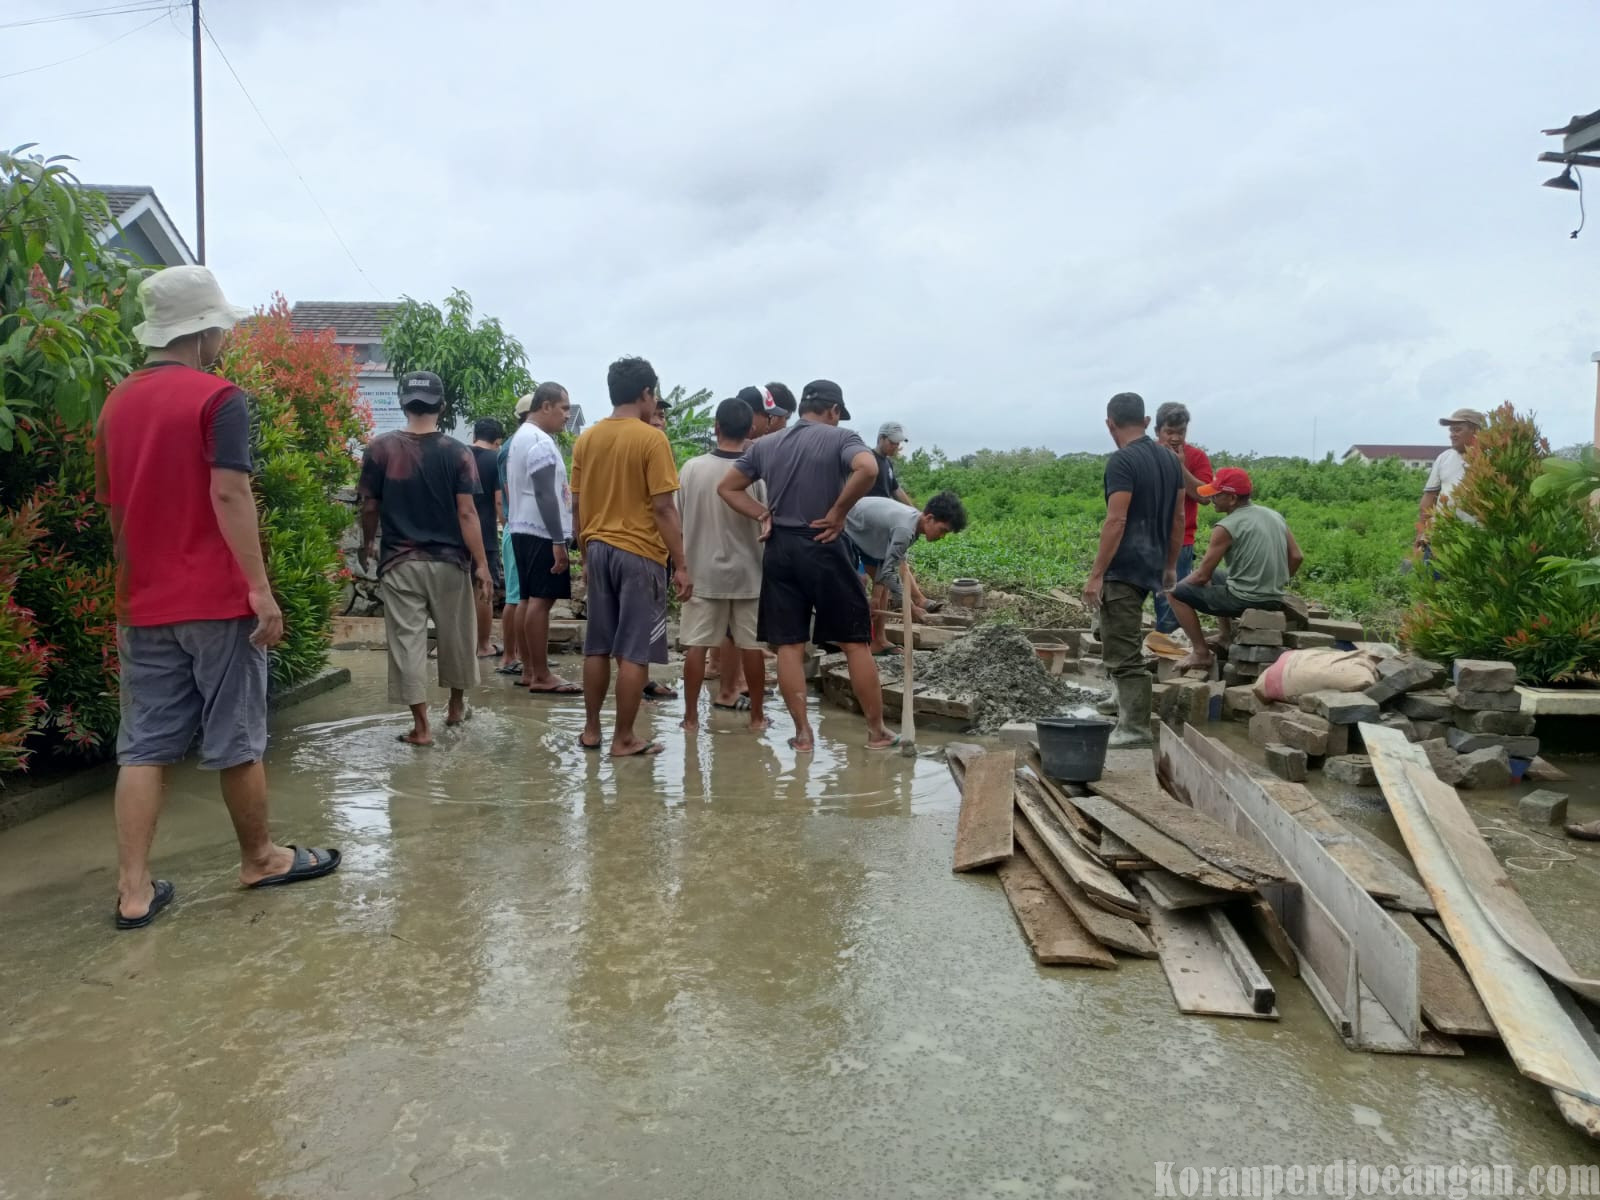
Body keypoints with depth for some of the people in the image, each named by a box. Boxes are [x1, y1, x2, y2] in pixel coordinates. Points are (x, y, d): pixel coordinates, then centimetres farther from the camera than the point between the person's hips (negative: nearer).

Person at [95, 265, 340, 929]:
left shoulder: (116, 404, 12)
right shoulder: (218, 398, -9)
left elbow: (115, 509, 17)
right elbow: (229, 494, -19)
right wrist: (260, 587, -20)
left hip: (144, 604, 6)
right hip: (217, 600, -6)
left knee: (143, 746, 7)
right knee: (236, 738, 6)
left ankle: (134, 888, 7)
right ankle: (259, 858, 21)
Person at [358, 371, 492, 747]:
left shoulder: (380, 449, -3)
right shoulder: (457, 452, -5)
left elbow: (370, 507, 1)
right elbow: (466, 512, -9)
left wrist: (367, 544, 20)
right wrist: (481, 563, -5)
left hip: (399, 562, 0)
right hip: (449, 560, 1)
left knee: (407, 639, 4)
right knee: (455, 635, 17)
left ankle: (421, 725, 4)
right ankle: (456, 705, 34)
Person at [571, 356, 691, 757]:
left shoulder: (586, 438, 7)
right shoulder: (651, 438, -11)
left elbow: (577, 505, 10)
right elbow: (663, 508, -14)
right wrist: (681, 565, -10)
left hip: (599, 550, 6)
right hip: (640, 553, -6)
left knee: (597, 647, 13)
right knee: (635, 652, 0)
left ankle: (591, 730, 21)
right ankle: (623, 739, 5)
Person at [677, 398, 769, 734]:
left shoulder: (691, 468, -6)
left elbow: (677, 519, 3)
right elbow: (764, 524, -5)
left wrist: (681, 564, 17)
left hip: (702, 571, 1)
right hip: (747, 571, -1)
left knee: (696, 645, 6)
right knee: (752, 645, 8)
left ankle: (691, 716, 11)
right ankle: (757, 717, 16)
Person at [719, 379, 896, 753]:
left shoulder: (764, 445, 11)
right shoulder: (840, 437, -5)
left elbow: (727, 487, 14)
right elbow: (868, 469, -24)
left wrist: (764, 515, 5)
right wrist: (838, 513, -14)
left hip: (779, 549, 4)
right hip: (823, 547, -4)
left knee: (789, 645, 7)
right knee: (855, 642, 5)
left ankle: (803, 734, 9)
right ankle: (877, 732, 11)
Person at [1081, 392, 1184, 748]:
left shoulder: (1122, 461, -13)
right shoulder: (1170, 459, 12)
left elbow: (1116, 521, -20)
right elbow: (1178, 518, 15)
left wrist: (1096, 574, -18)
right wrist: (1171, 565, 23)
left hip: (1124, 568, -9)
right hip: (1151, 566, 9)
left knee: (1123, 651, -5)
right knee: (1119, 639, 23)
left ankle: (1135, 731, -3)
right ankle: (1126, 704, 27)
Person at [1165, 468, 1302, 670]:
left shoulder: (1226, 527, -14)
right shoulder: (1275, 516, 7)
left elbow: (1202, 576, -11)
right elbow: (1296, 557, 8)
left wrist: (1177, 583, 9)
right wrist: (1274, 585, 20)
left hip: (1244, 601, -8)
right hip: (1276, 600, 8)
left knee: (1177, 593, 4)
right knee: (1216, 576, 32)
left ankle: (1201, 653, 2)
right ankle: (1227, 638, 32)